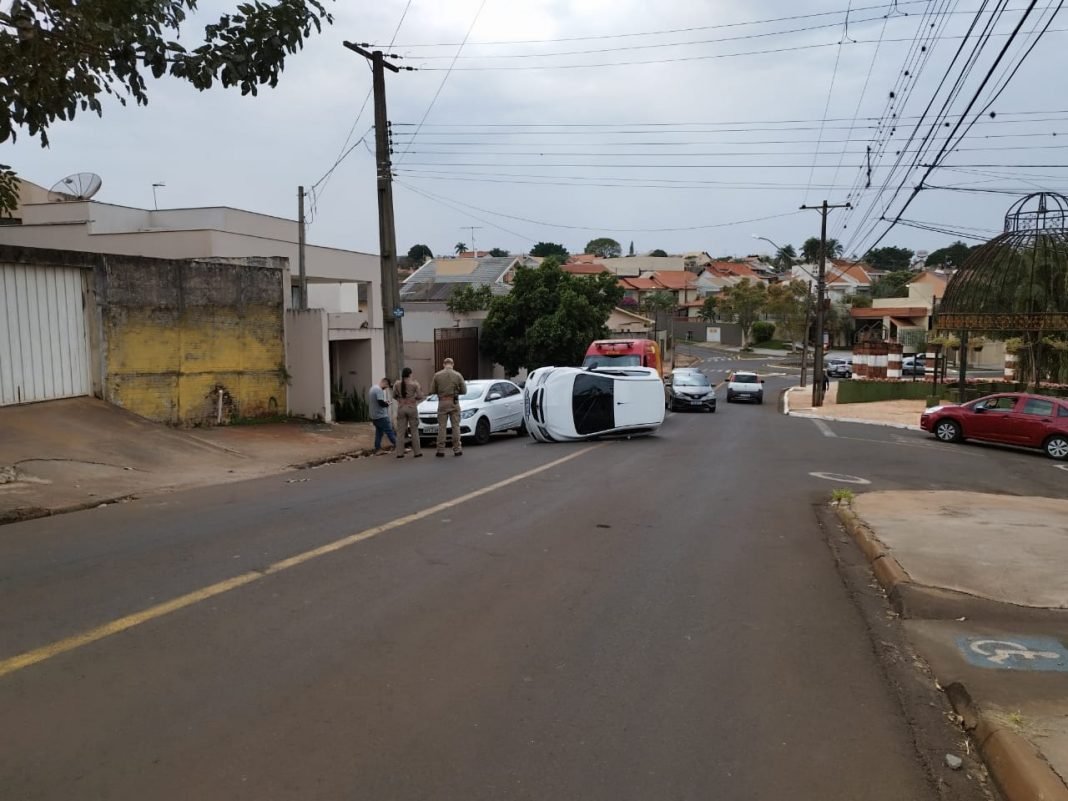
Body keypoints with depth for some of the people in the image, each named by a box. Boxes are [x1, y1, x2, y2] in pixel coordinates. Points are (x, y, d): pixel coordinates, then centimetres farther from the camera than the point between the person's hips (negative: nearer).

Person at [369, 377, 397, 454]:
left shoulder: (373, 388, 14)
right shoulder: (379, 390, -18)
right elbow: (381, 403, -24)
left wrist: (385, 401, 13)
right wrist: (387, 404, -5)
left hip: (374, 416, 10)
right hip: (381, 416, -10)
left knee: (379, 432, 12)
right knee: (389, 431, -4)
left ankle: (378, 449, 11)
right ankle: (397, 446, -1)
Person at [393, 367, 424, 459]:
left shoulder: (397, 384, 0)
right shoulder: (415, 384, -7)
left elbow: (394, 396, 8)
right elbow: (420, 396, -7)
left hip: (401, 408, 2)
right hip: (412, 408, -2)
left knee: (400, 431, 5)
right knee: (414, 431, 6)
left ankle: (400, 453, 3)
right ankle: (417, 452, 7)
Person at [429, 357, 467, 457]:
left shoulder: (437, 375, 0)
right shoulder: (458, 375, -1)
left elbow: (432, 391, 0)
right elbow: (464, 391, 2)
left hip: (442, 402, 0)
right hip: (454, 402, 0)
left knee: (441, 426, 3)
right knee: (455, 426, 5)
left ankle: (440, 450, 2)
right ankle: (457, 449, 5)